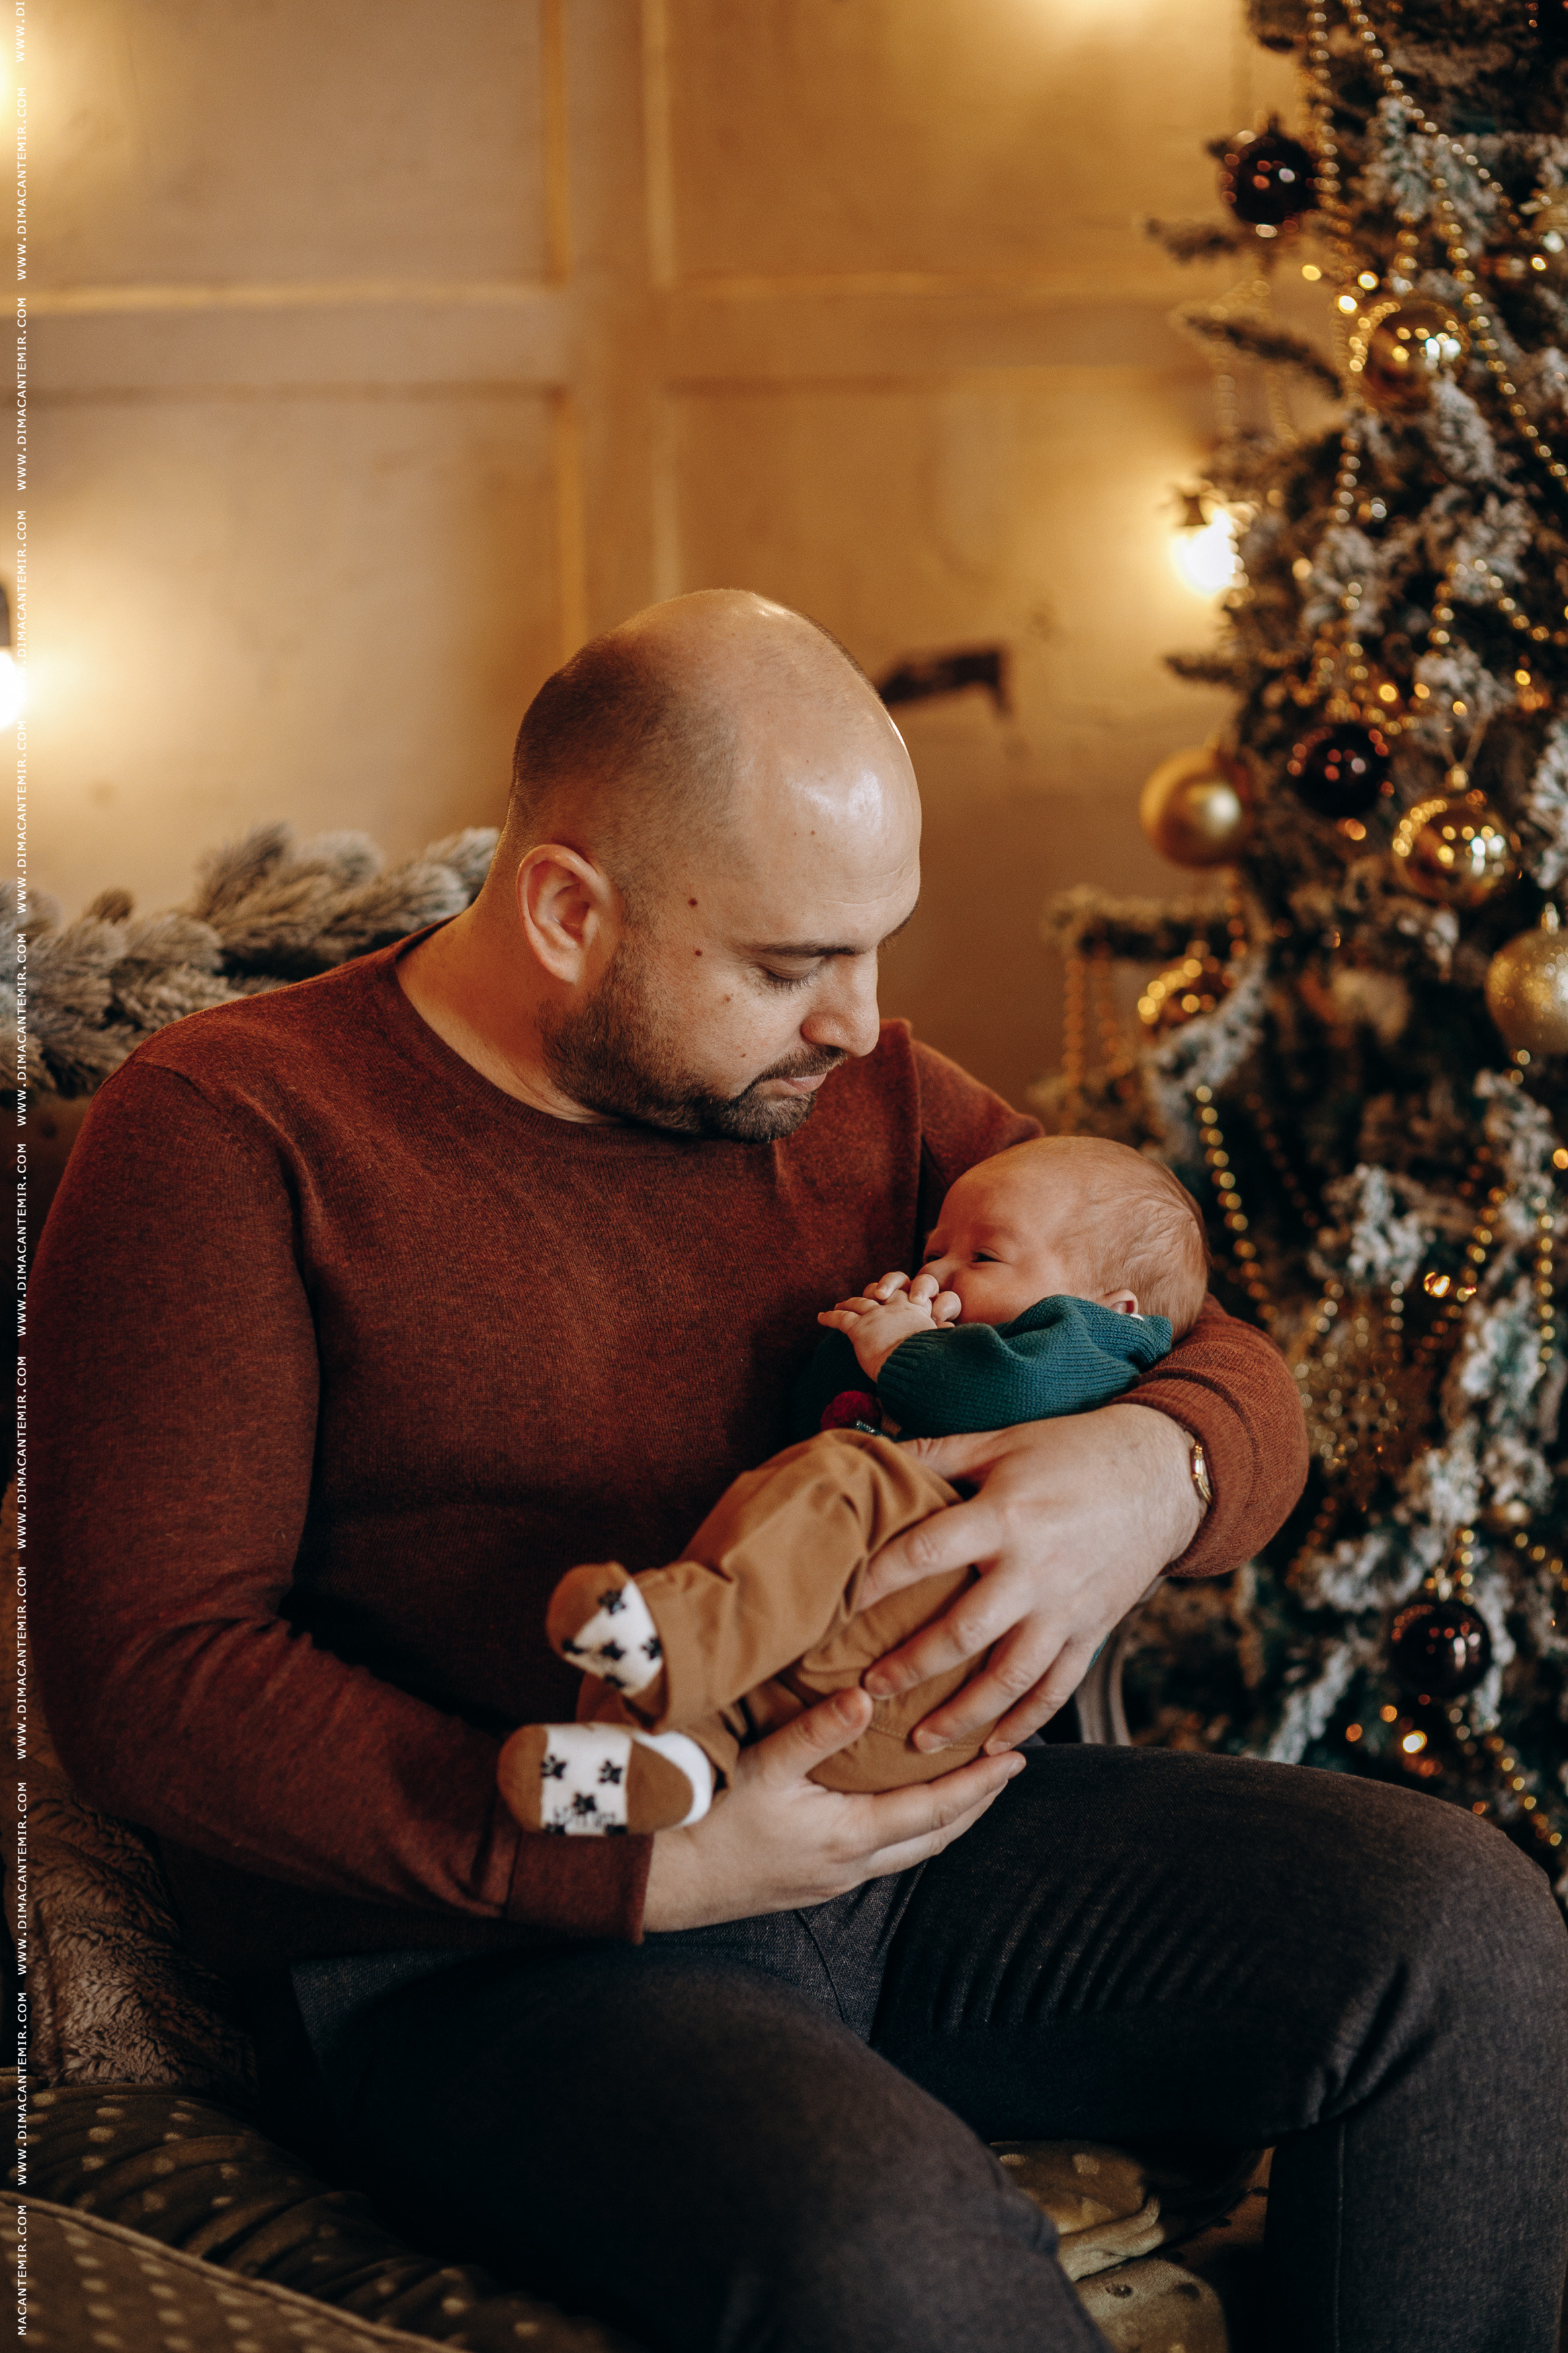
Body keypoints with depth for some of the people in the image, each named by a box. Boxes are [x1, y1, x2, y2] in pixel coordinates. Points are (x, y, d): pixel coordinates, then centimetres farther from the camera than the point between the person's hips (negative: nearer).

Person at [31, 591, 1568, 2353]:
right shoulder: (227, 1133, -6)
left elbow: (1236, 1377, 12)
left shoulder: (860, 1090, 11)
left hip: (902, 1838, 6)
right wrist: (643, 1862, -21)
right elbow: (146, 1680, -13)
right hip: (495, 1953, -5)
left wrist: (1153, 1474, -15)